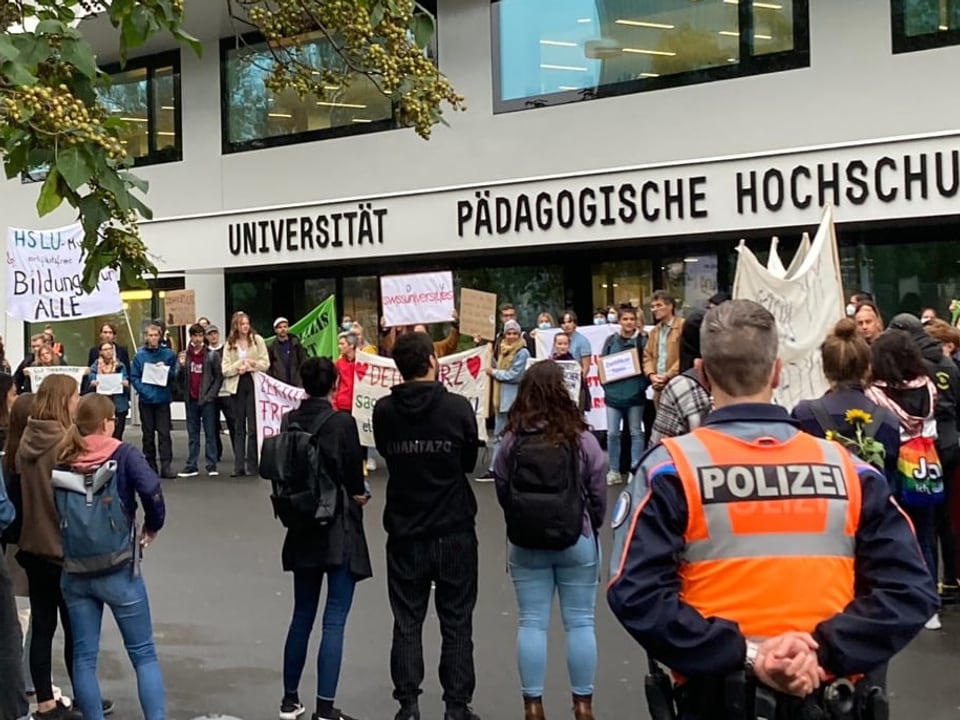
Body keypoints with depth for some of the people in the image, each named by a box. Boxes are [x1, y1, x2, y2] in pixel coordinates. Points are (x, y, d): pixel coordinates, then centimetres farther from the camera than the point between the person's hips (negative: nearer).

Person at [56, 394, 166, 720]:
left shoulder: (63, 459, 1)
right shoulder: (123, 454, -9)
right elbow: (152, 491, -22)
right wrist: (152, 528, -5)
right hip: (117, 569, -3)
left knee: (83, 656, 11)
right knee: (144, 654, 7)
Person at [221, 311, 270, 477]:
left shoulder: (257, 340, 3)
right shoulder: (229, 344, 7)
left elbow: (266, 363, 0)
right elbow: (225, 369, 1)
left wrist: (251, 365, -15)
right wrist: (238, 367, -14)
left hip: (254, 384, -2)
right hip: (237, 385, 2)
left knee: (253, 426, -3)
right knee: (239, 427, 5)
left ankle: (252, 465, 2)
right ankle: (239, 466, 7)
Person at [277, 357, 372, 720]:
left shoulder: (290, 421, 1)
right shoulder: (342, 422, -14)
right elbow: (354, 480, -11)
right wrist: (359, 496, 9)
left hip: (302, 528, 6)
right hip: (340, 529, -6)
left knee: (302, 615, 17)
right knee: (334, 621, -1)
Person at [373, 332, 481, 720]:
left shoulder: (384, 410, -6)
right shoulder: (458, 407, -12)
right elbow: (469, 461, 2)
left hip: (404, 531, 2)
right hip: (454, 530, -2)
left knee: (407, 622, 10)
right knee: (456, 623, 8)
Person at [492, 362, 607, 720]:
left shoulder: (512, 440, -7)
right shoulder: (582, 438, -12)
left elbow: (502, 493, 2)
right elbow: (598, 494, -4)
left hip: (525, 543, 1)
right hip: (577, 540, -1)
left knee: (531, 623, 8)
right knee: (580, 623, 8)